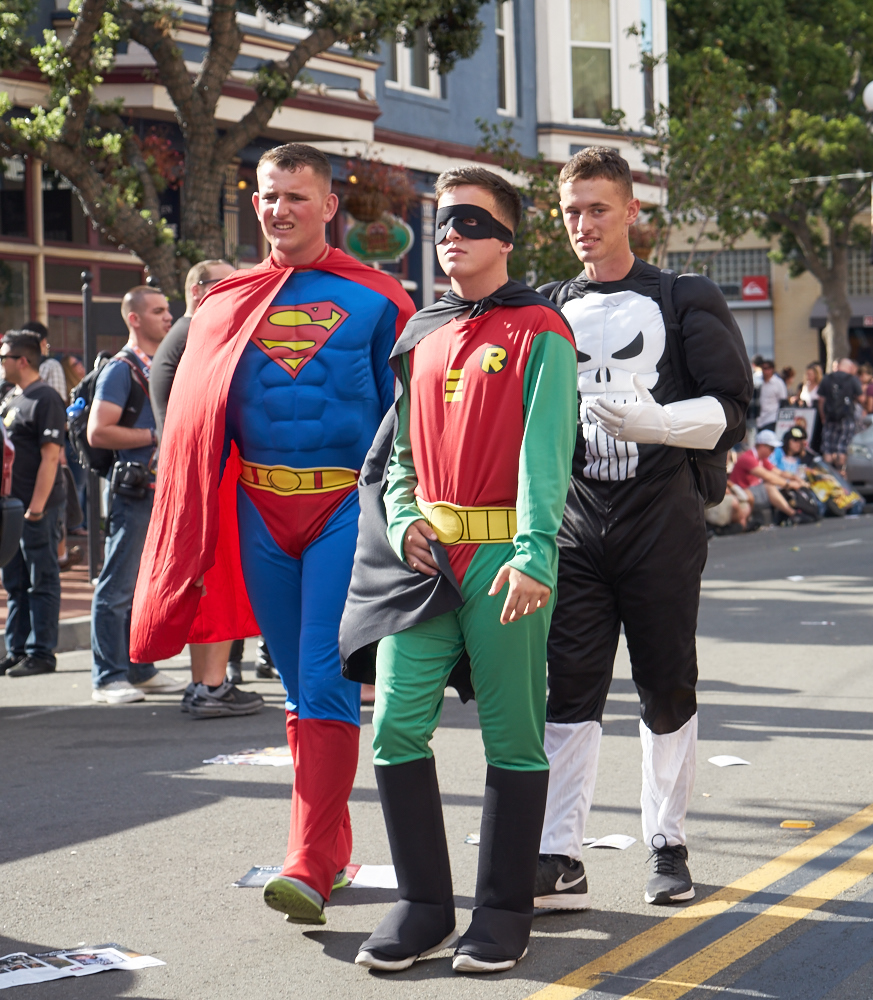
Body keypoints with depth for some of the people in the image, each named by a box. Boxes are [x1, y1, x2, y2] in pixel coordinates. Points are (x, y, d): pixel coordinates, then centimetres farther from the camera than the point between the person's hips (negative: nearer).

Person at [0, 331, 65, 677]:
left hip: (39, 508, -9)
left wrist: (36, 506, -20)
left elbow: (50, 457, -17)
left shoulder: (45, 399, -11)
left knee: (41, 581, -2)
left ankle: (41, 653, 2)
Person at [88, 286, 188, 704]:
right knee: (118, 587, -5)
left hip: (166, 490, 8)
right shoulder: (121, 369, -8)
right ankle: (108, 678, -2)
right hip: (134, 492, -8)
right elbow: (98, 432, -16)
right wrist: (155, 436, -15)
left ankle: (141, 670, 20)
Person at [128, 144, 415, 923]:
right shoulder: (229, 301, 11)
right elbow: (194, 416, 14)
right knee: (299, 684, 10)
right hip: (260, 508, 4)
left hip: (347, 506, -4)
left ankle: (311, 865, -13)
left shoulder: (373, 298, 1)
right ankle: (334, 846, 22)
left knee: (325, 679, -11)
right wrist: (191, 532, 7)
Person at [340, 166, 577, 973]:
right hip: (424, 555, 5)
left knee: (513, 736, 3)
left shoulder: (539, 332, -2)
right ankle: (423, 906, 11)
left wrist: (533, 554, -24)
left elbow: (545, 449, -12)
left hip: (503, 559, -5)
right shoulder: (419, 334, 16)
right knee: (396, 726, -2)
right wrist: (402, 514, 2)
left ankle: (504, 914, 14)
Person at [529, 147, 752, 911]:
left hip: (663, 520, -2)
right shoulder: (549, 311, 15)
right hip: (576, 524, 2)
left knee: (667, 690, 5)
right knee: (569, 689, -5)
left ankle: (668, 843, 18)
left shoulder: (684, 301, 4)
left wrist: (651, 421, -20)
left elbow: (732, 409, -3)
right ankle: (561, 859, -6)